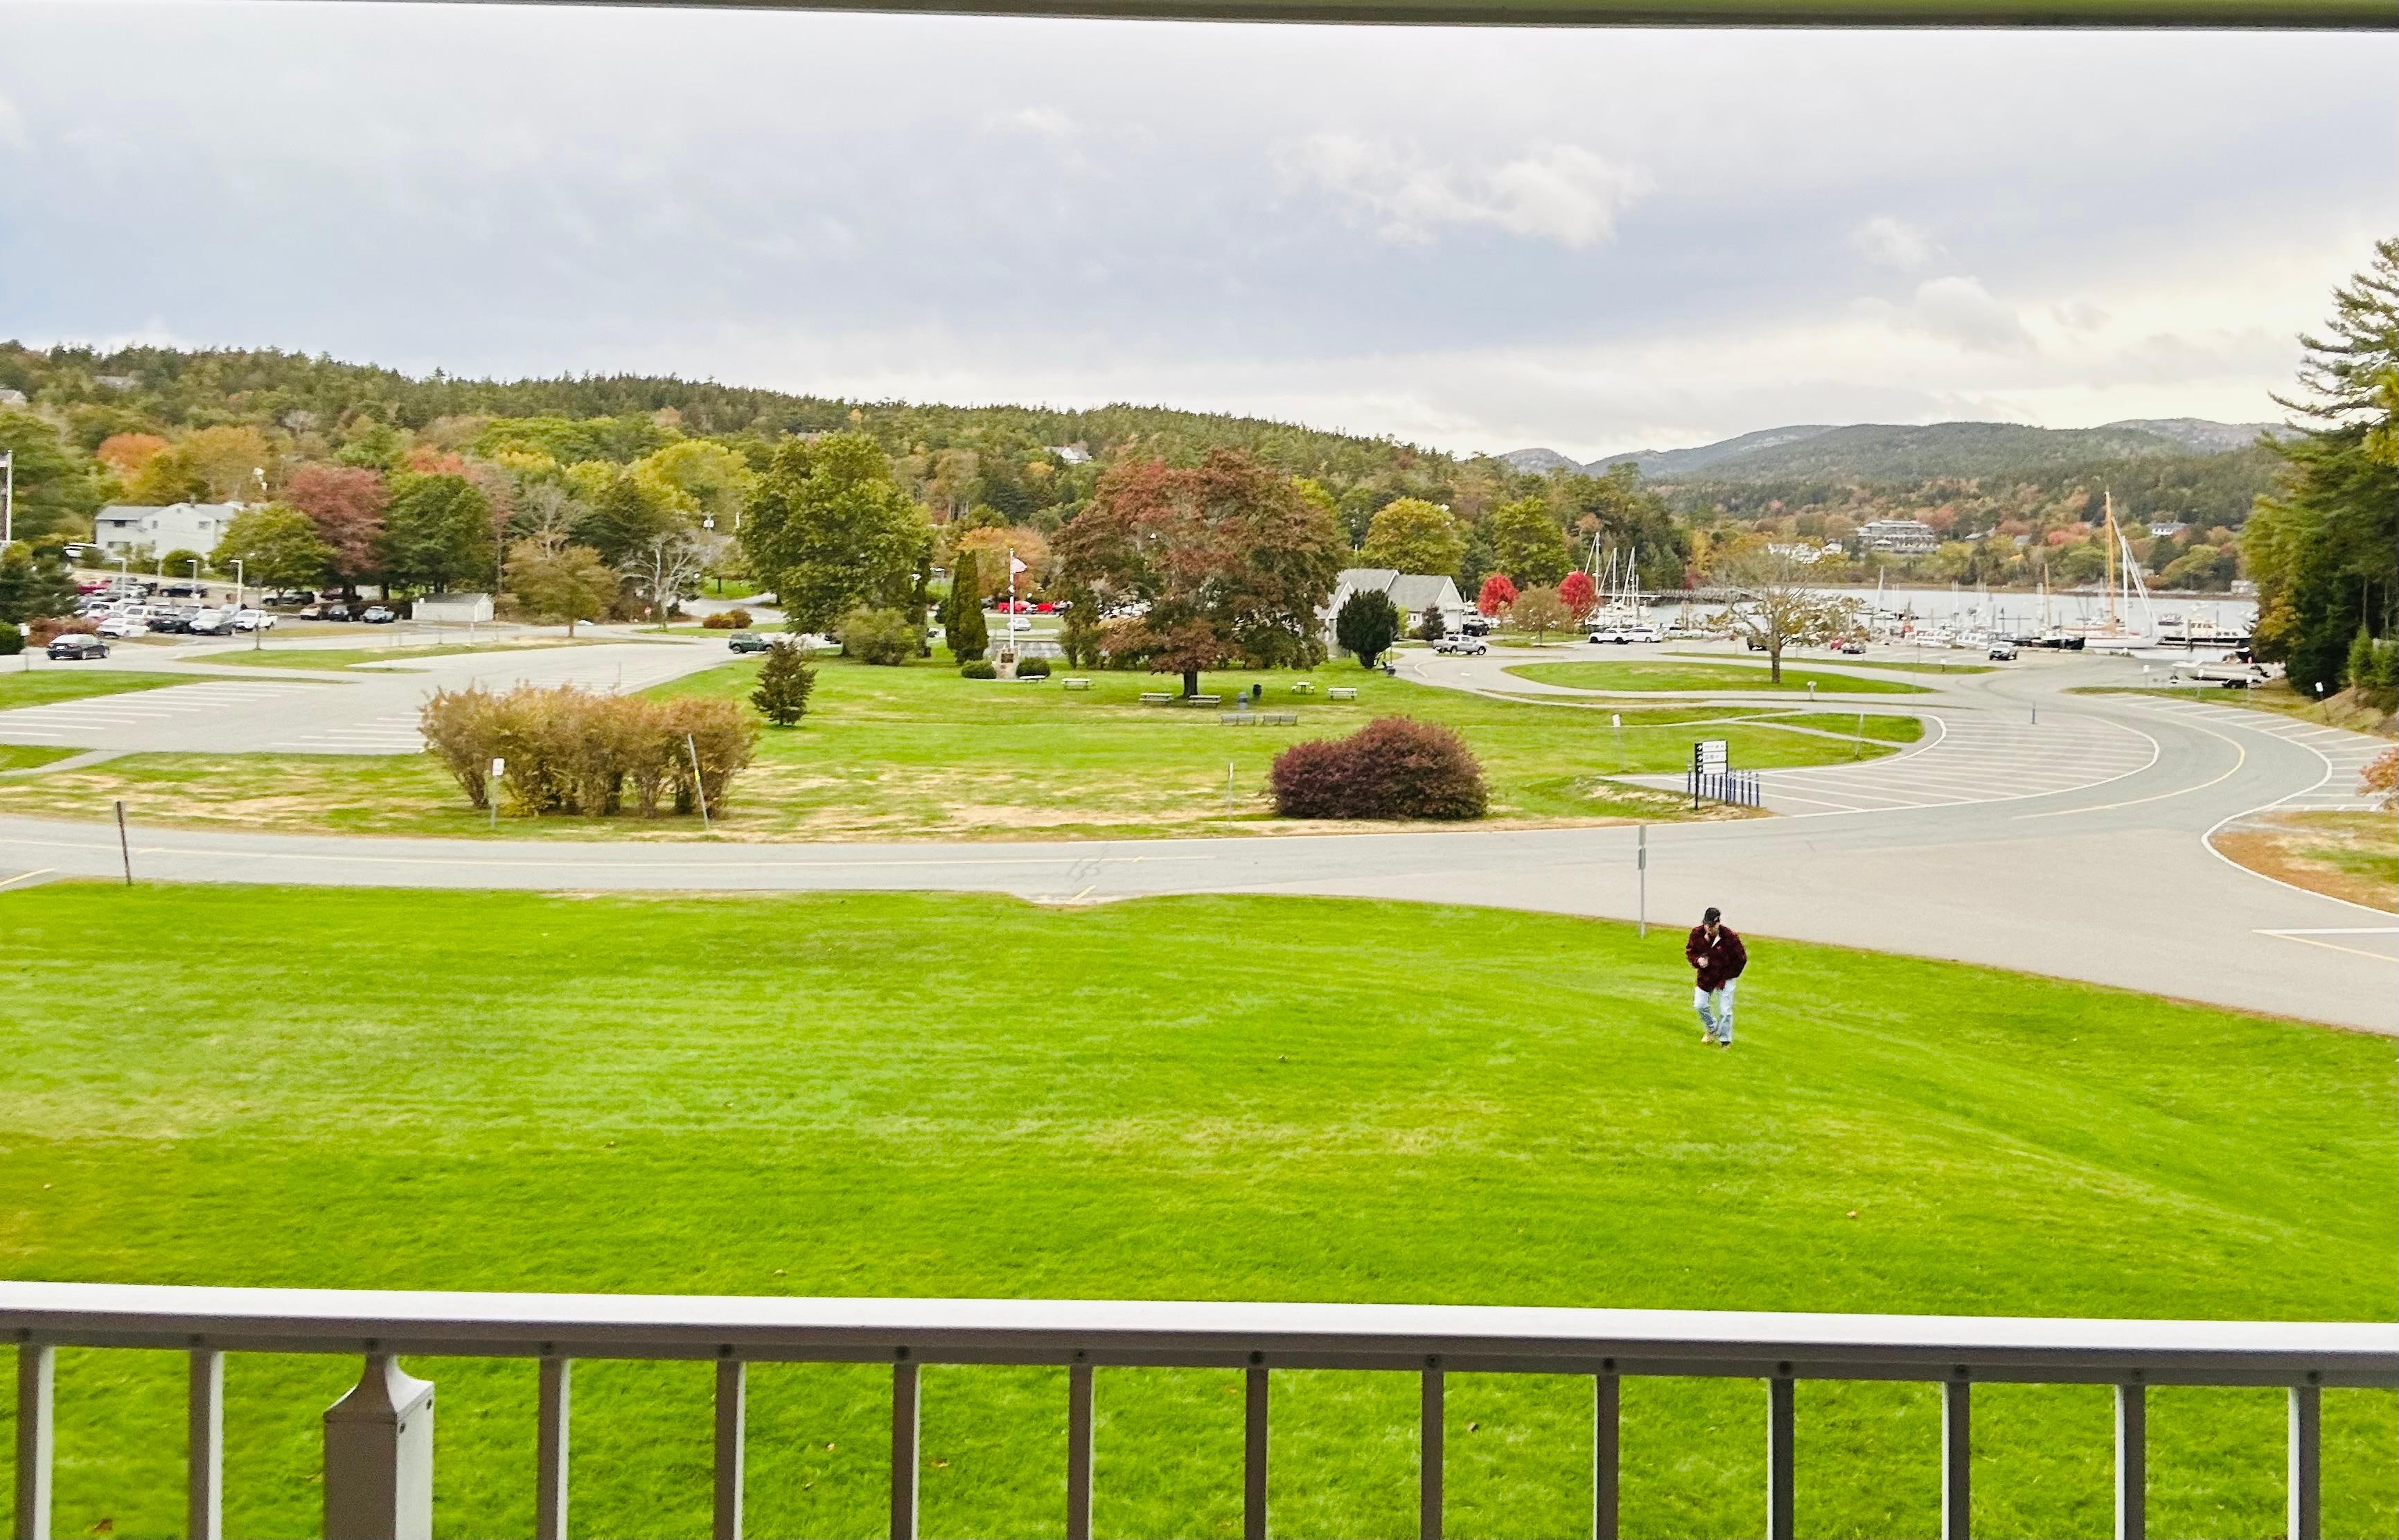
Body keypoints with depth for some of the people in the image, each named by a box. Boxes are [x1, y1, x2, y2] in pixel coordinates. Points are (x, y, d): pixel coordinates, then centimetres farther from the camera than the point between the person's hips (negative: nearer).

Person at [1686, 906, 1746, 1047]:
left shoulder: (1729, 936, -24)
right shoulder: (1697, 933, -14)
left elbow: (1742, 958, -13)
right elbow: (1689, 951, 4)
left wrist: (1727, 977, -11)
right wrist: (1698, 960, -18)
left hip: (1724, 979, -4)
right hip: (1705, 977, 4)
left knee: (1725, 1011, -2)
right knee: (1700, 1005, 11)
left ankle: (1725, 1041, 18)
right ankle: (1712, 1030, 39)